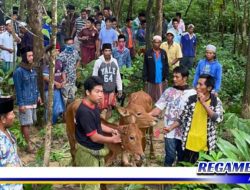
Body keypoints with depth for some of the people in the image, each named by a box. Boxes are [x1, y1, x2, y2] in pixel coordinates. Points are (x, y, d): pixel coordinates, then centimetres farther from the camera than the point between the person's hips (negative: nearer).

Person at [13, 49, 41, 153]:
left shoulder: (32, 69, 9)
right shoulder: (19, 71, -15)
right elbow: (18, 89, -15)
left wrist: (38, 95, 16)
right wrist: (21, 104, -16)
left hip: (33, 101, 8)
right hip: (25, 102, -8)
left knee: (28, 122, 15)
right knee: (26, 123, -2)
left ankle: (23, 139, 29)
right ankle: (29, 145, 4)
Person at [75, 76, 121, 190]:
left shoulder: (94, 106, 1)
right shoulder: (84, 111, -28)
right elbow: (94, 137, -23)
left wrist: (111, 130, 2)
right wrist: (112, 140, -11)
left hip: (97, 151, 9)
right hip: (88, 153, -9)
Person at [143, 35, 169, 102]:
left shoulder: (163, 53, 6)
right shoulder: (148, 53, -1)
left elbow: (166, 66, 8)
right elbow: (145, 67, -1)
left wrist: (166, 77, 2)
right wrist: (145, 79, -4)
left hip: (161, 80, 2)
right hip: (151, 80, -2)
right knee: (150, 98, 5)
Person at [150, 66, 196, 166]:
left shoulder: (192, 93, 0)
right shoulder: (169, 91, 2)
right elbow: (158, 109, 0)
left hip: (185, 131, 0)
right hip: (170, 130, 0)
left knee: (183, 156, 12)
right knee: (170, 155, -1)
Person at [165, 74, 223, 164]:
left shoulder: (216, 101, -5)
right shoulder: (191, 99, -1)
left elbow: (218, 119, -20)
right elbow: (183, 117, 7)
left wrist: (204, 103, -21)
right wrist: (171, 127, -4)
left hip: (206, 144, -1)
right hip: (190, 143, 1)